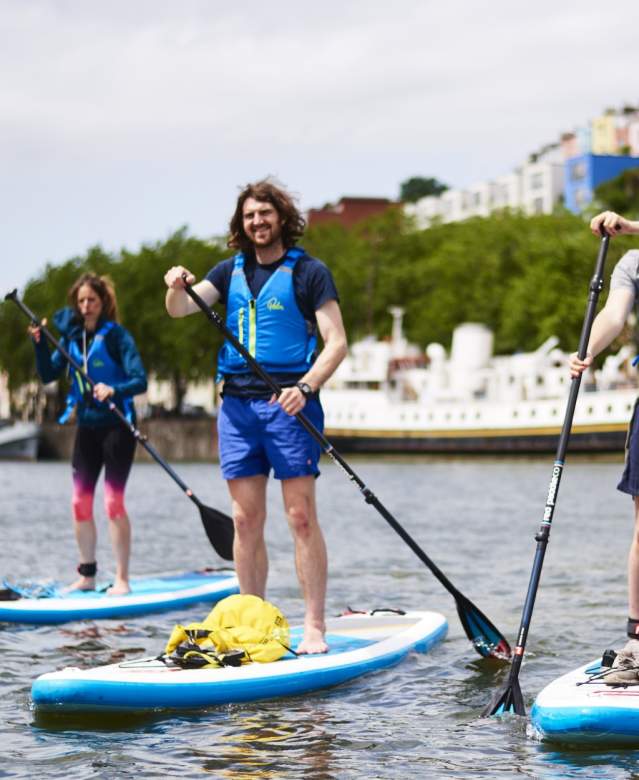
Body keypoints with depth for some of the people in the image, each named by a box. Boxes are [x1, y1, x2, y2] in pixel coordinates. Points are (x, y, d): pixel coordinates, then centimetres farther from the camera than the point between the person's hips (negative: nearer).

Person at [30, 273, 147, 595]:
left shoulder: (116, 335, -10)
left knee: (113, 501, -9)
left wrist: (114, 390, -35)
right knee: (80, 502, 6)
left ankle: (122, 579, -3)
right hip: (86, 425, 6)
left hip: (116, 426, -6)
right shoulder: (72, 335, 7)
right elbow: (48, 375, 6)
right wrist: (39, 344, -8)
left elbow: (140, 380, -17)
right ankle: (86, 576, 16)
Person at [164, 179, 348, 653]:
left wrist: (306, 387, -20)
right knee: (246, 521, 5)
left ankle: (315, 628, -5)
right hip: (237, 402, 5)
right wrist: (178, 288, -18)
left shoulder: (308, 271, 1)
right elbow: (180, 310, 5)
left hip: (288, 402, -4)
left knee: (301, 516, -7)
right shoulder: (231, 271, 15)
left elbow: (336, 342, -4)